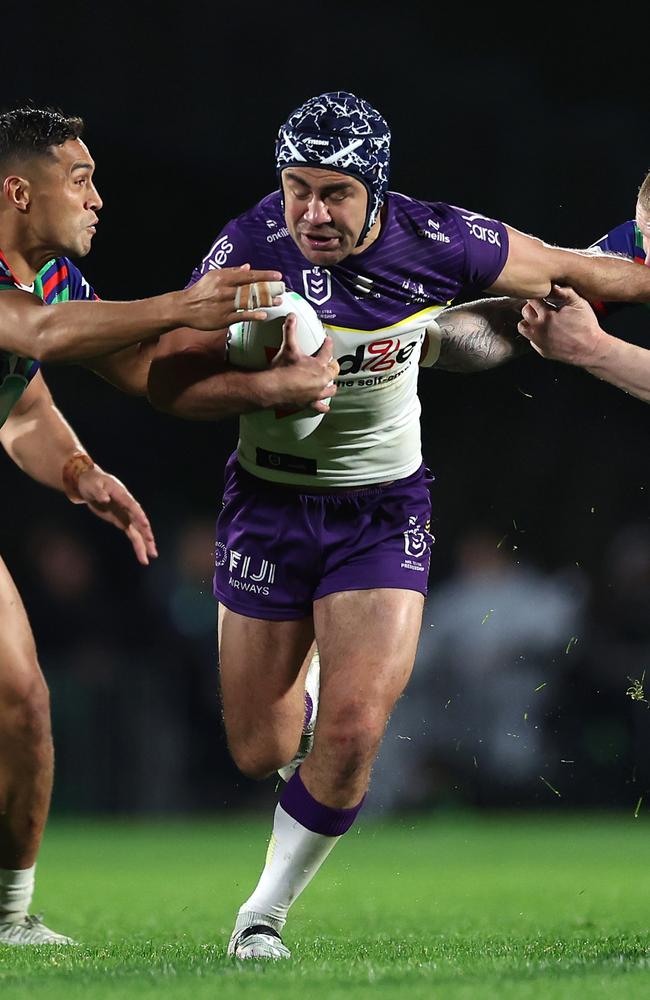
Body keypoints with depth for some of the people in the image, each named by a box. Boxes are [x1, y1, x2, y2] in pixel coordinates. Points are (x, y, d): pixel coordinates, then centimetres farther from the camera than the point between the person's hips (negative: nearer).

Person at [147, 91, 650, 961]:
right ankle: (294, 678, 43)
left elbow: (568, 271, 1)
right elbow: (169, 382, -15)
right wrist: (277, 385, -29)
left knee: (352, 732, -16)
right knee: (261, 753, 4)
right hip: (271, 504, 0)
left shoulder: (437, 244, -15)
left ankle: (266, 914, 6)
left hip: (386, 512, 0)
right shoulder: (249, 249, -18)